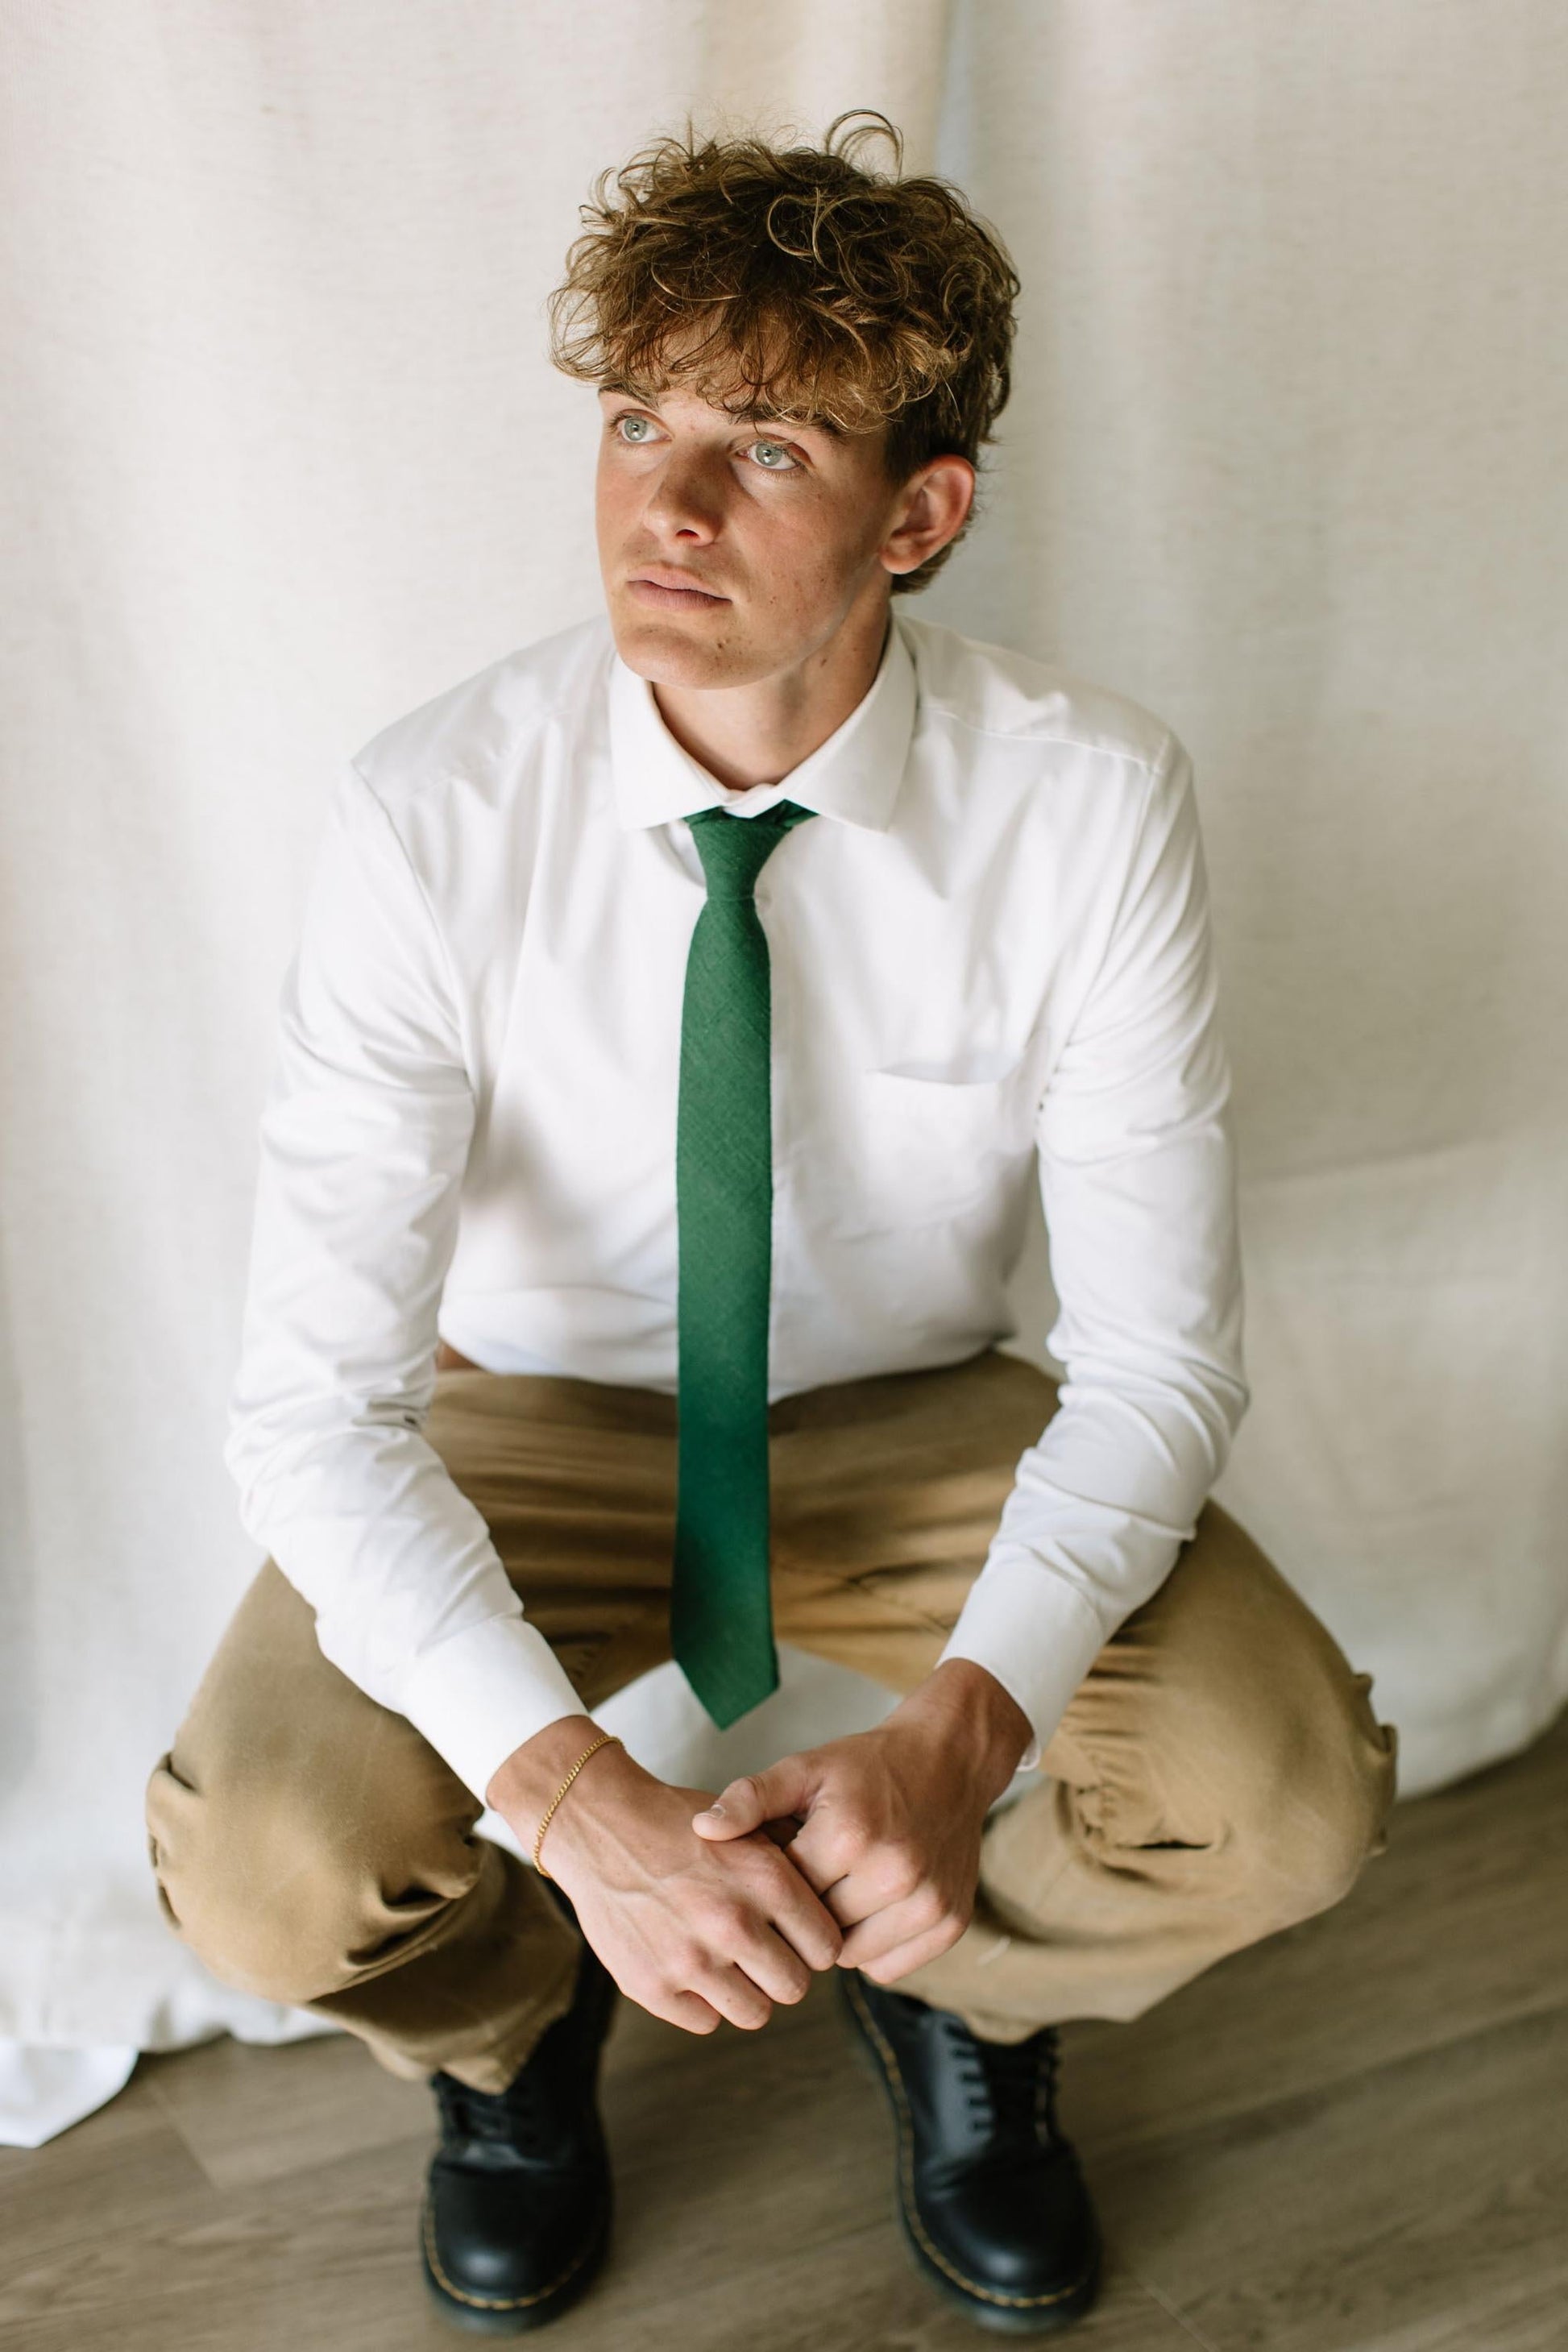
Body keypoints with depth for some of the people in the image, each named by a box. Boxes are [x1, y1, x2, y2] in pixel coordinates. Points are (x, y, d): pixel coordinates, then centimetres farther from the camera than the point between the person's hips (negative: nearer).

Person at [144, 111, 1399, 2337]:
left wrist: (963, 1732, -33)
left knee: (1290, 1797, -23)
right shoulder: (435, 816, -23)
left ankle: (967, 1991, 15)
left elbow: (1155, 1348, -17)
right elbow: (317, 1392, -25)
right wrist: (570, 1793, -38)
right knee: (267, 1860, -26)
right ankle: (513, 2025, 14)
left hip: (925, 1424, 1)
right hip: (531, 1421, 0)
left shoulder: (1090, 798, -20)